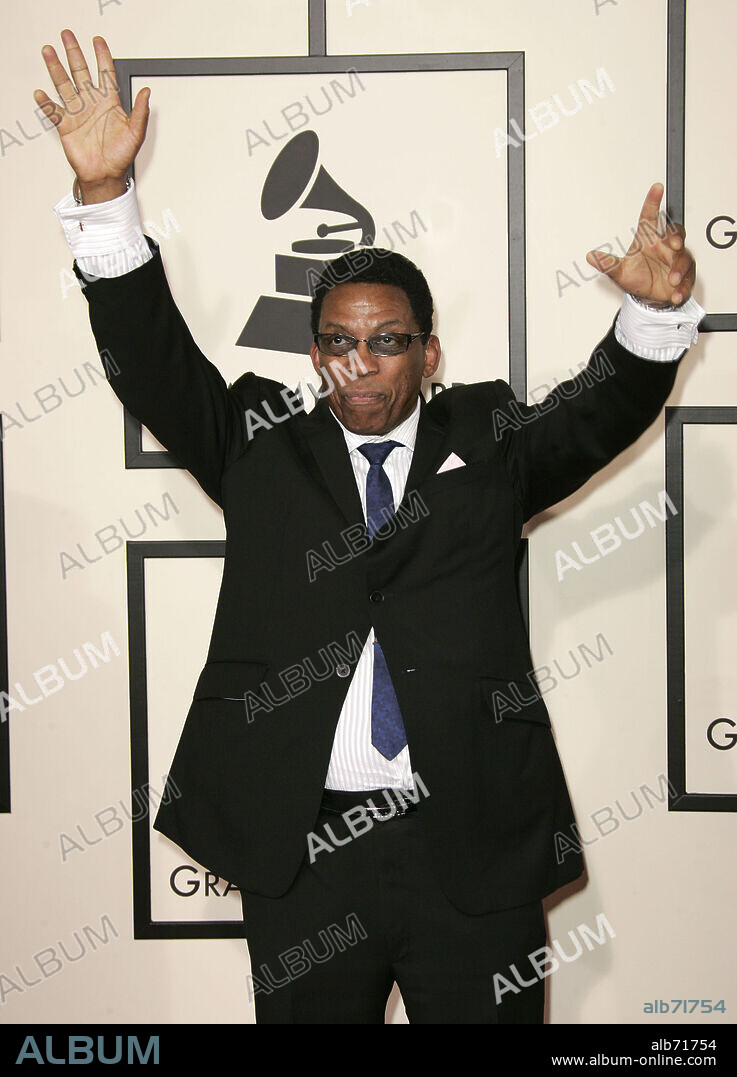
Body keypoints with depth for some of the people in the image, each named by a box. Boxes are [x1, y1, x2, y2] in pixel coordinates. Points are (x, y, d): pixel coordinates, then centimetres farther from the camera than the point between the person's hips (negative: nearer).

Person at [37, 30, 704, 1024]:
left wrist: (657, 310, -26)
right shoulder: (262, 447, 8)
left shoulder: (490, 445, 8)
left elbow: (607, 408, -4)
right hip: (300, 854, 1)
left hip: (472, 850, 0)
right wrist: (104, 194, -13)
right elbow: (155, 363, -1)